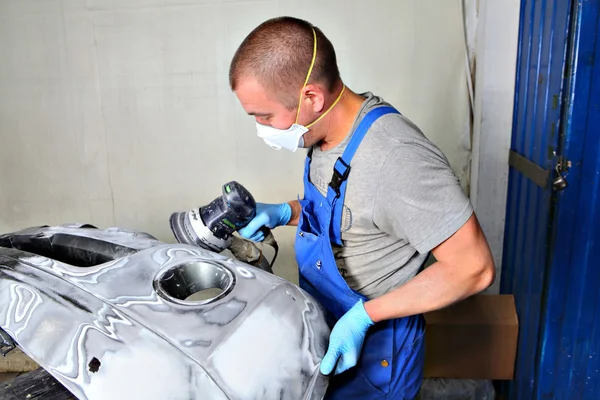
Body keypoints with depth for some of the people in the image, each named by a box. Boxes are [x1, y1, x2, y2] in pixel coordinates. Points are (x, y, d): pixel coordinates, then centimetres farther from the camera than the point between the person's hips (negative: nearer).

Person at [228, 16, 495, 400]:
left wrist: (363, 315, -26)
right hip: (326, 326, 8)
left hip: (373, 349, -7)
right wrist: (285, 213, -4)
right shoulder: (325, 133, -5)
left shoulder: (399, 157, -32)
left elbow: (473, 268, -27)